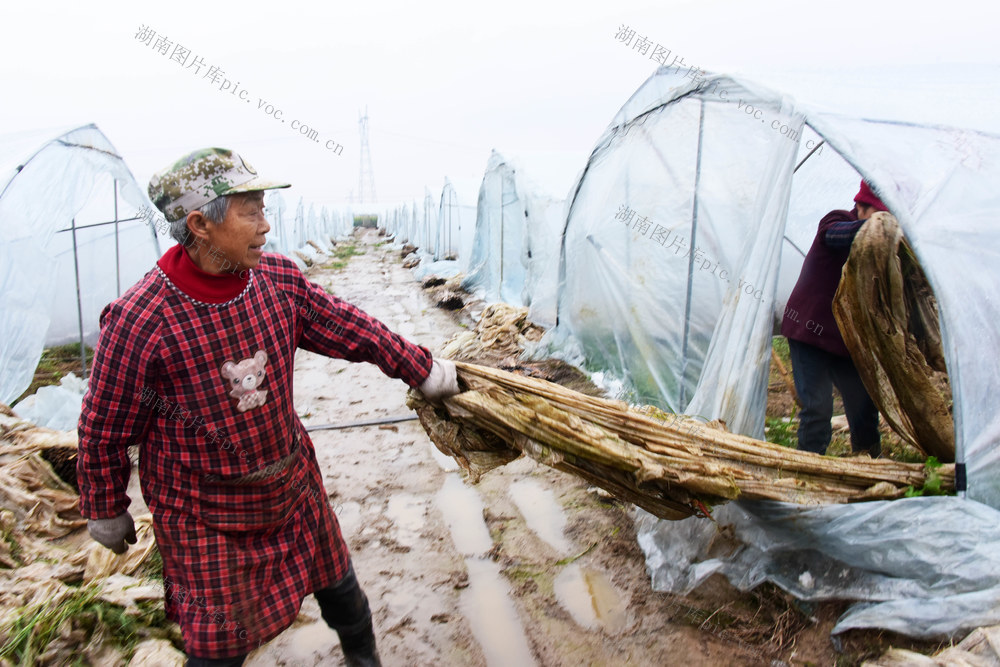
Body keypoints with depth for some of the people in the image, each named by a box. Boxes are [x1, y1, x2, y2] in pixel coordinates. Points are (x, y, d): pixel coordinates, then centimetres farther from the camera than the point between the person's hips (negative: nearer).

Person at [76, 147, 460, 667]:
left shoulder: (279, 281, -10)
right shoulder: (139, 321, -24)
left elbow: (352, 330, 2)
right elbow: (103, 429, -11)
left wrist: (423, 369, 9)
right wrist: (106, 510, 2)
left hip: (294, 487, 5)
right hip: (205, 516, -4)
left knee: (337, 584, 22)